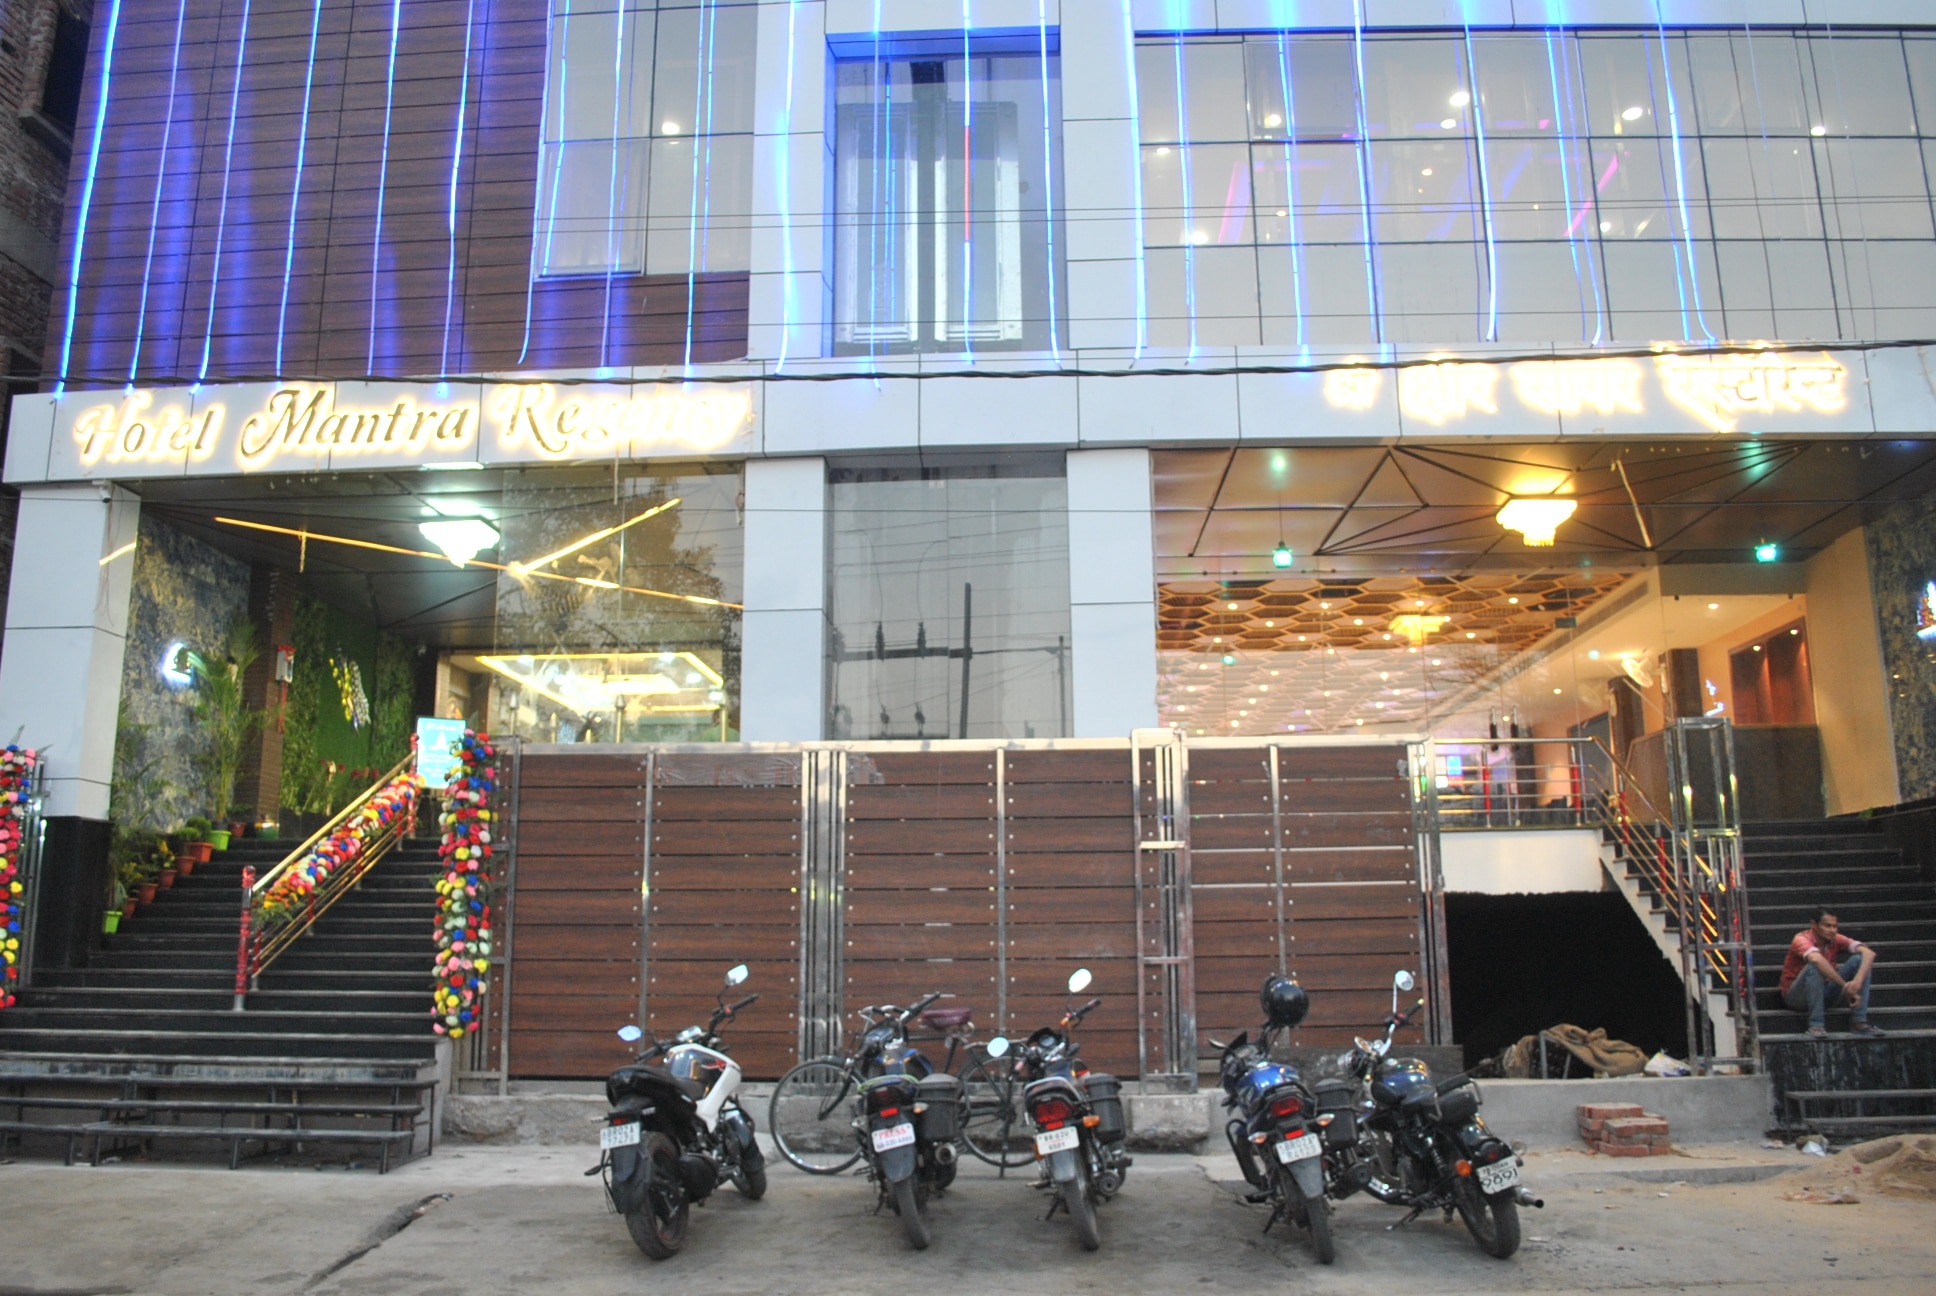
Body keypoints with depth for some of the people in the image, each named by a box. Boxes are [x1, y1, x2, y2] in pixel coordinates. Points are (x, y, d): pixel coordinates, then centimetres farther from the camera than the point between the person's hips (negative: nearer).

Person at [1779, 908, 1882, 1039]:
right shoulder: (1802, 939, -21)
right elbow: (1816, 959, -44)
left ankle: (1859, 1023, -14)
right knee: (1814, 966, -36)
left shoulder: (1835, 939, -5)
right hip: (1797, 997, -5)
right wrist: (1846, 986, -43)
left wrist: (1858, 981, -36)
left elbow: (1869, 953, -19)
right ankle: (1816, 1025, -28)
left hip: (1825, 994, 5)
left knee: (1858, 959, -12)